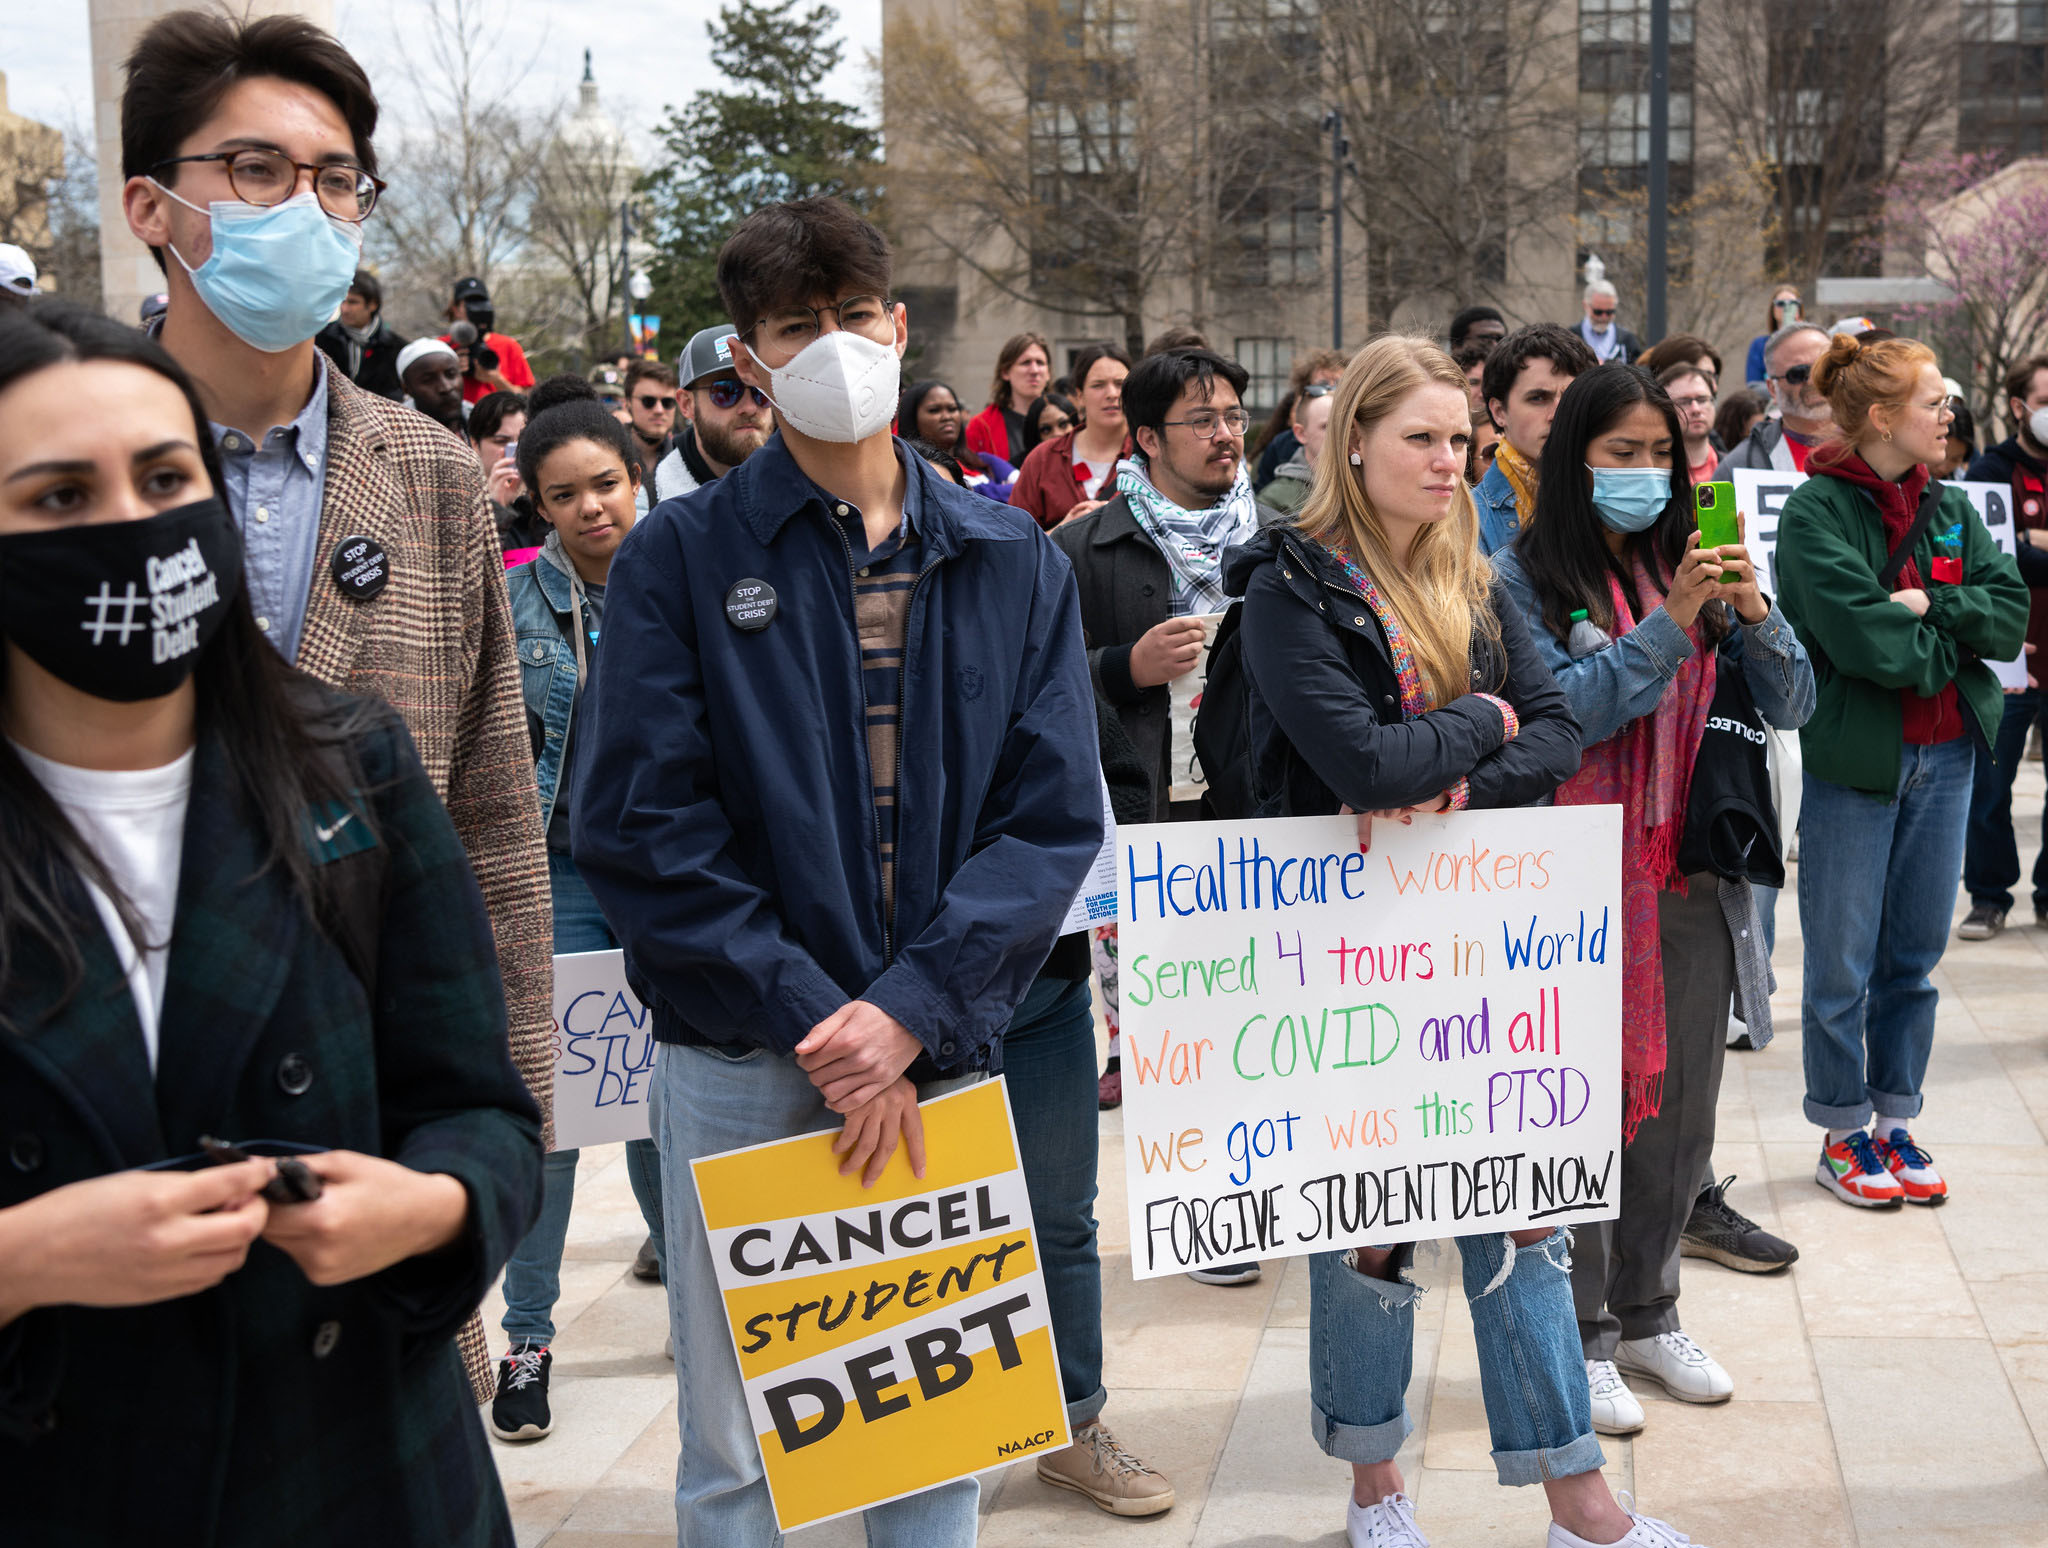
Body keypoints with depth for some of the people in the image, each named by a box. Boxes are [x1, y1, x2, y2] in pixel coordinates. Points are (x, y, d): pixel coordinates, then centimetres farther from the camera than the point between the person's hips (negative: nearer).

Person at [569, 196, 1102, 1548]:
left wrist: (912, 1014, -13)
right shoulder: (681, 556, -2)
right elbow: (640, 828, -8)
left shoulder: (1014, 563, 5)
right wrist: (816, 1020, -15)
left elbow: (1054, 814, -1)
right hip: (740, 1067, -2)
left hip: (943, 1055, 2)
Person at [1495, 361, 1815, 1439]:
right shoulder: (1528, 574, -5)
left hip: (1693, 877, 5)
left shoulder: (1693, 561, 8)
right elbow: (1556, 712, -16)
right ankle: (1580, 1337, 16)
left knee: (1680, 1108, 13)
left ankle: (1647, 1312, 30)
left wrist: (1753, 610, -13)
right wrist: (1671, 621, -21)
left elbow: (1791, 706, 5)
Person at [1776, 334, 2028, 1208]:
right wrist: (1952, 639, -7)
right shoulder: (1816, 511, -10)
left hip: (1944, 757, 6)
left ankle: (1897, 1122, 24)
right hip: (1854, 759, -6)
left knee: (1915, 954, 13)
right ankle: (1843, 1136, 17)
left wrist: (1927, 607, -13)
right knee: (1842, 963, 4)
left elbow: (2012, 612, 0)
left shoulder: (1951, 508, 10)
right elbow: (1863, 637, -21)